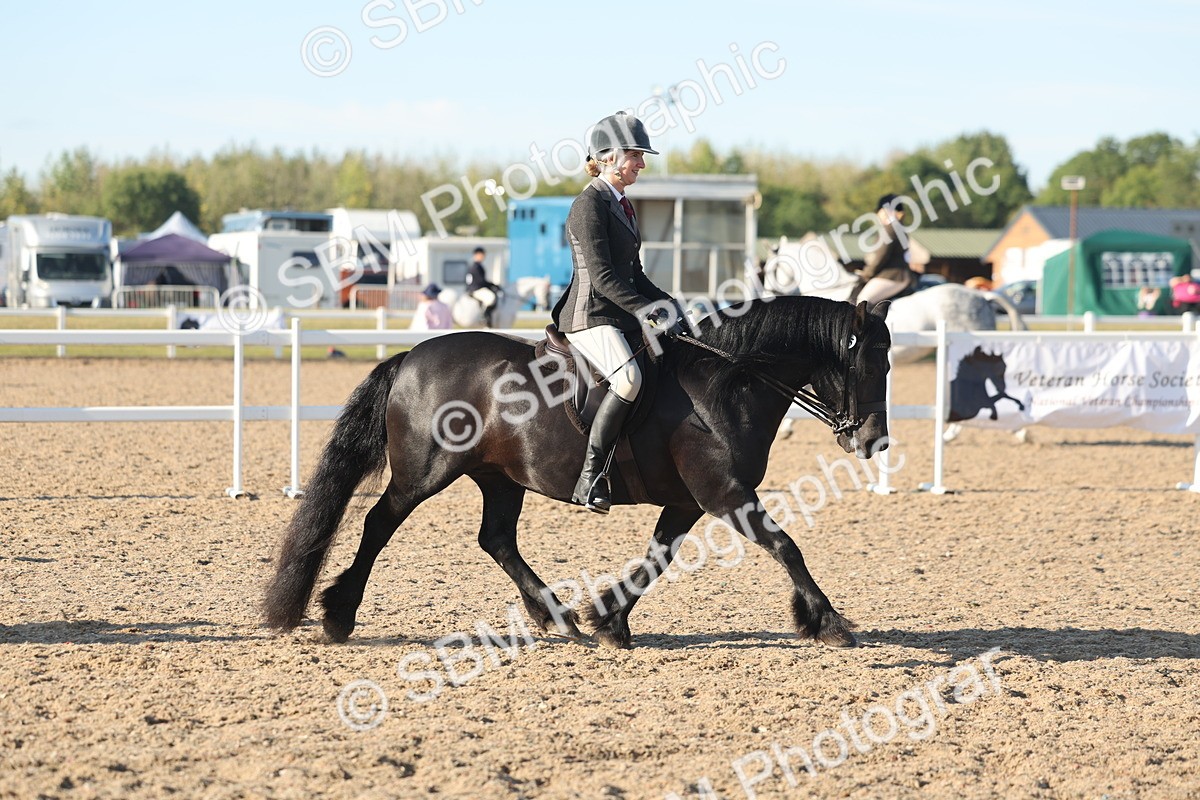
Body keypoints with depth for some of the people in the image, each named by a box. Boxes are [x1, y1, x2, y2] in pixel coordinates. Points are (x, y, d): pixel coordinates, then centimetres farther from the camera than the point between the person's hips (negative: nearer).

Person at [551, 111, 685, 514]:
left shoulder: (622, 205, 18)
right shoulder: (590, 204, -11)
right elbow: (601, 276, -18)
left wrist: (664, 303, 8)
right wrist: (643, 310, -23)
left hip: (620, 314, 10)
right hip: (590, 316, -10)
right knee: (629, 377, -33)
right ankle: (590, 477, -32)